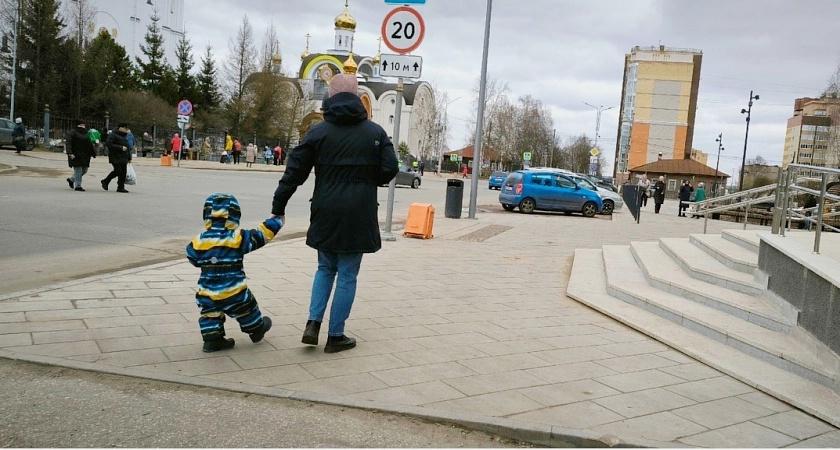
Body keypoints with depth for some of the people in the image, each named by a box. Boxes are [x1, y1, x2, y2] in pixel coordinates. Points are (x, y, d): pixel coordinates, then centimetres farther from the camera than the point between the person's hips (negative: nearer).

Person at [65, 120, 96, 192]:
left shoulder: (86, 133, 17)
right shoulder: (72, 132, -5)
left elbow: (90, 144, 22)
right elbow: (68, 143, -13)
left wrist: (93, 153, 17)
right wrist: (70, 153, -23)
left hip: (85, 156, 7)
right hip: (76, 155, -7)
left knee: (84, 170, 10)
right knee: (78, 170, -6)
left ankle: (71, 180, 30)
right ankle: (77, 186, 1)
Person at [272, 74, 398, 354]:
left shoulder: (318, 132, 0)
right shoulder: (375, 132, 0)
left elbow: (294, 172, -2)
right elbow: (389, 170, -3)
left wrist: (278, 208, 5)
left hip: (326, 214, 2)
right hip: (359, 215, -1)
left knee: (326, 268, 20)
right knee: (347, 275, 7)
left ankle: (313, 323, 8)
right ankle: (336, 336, 12)